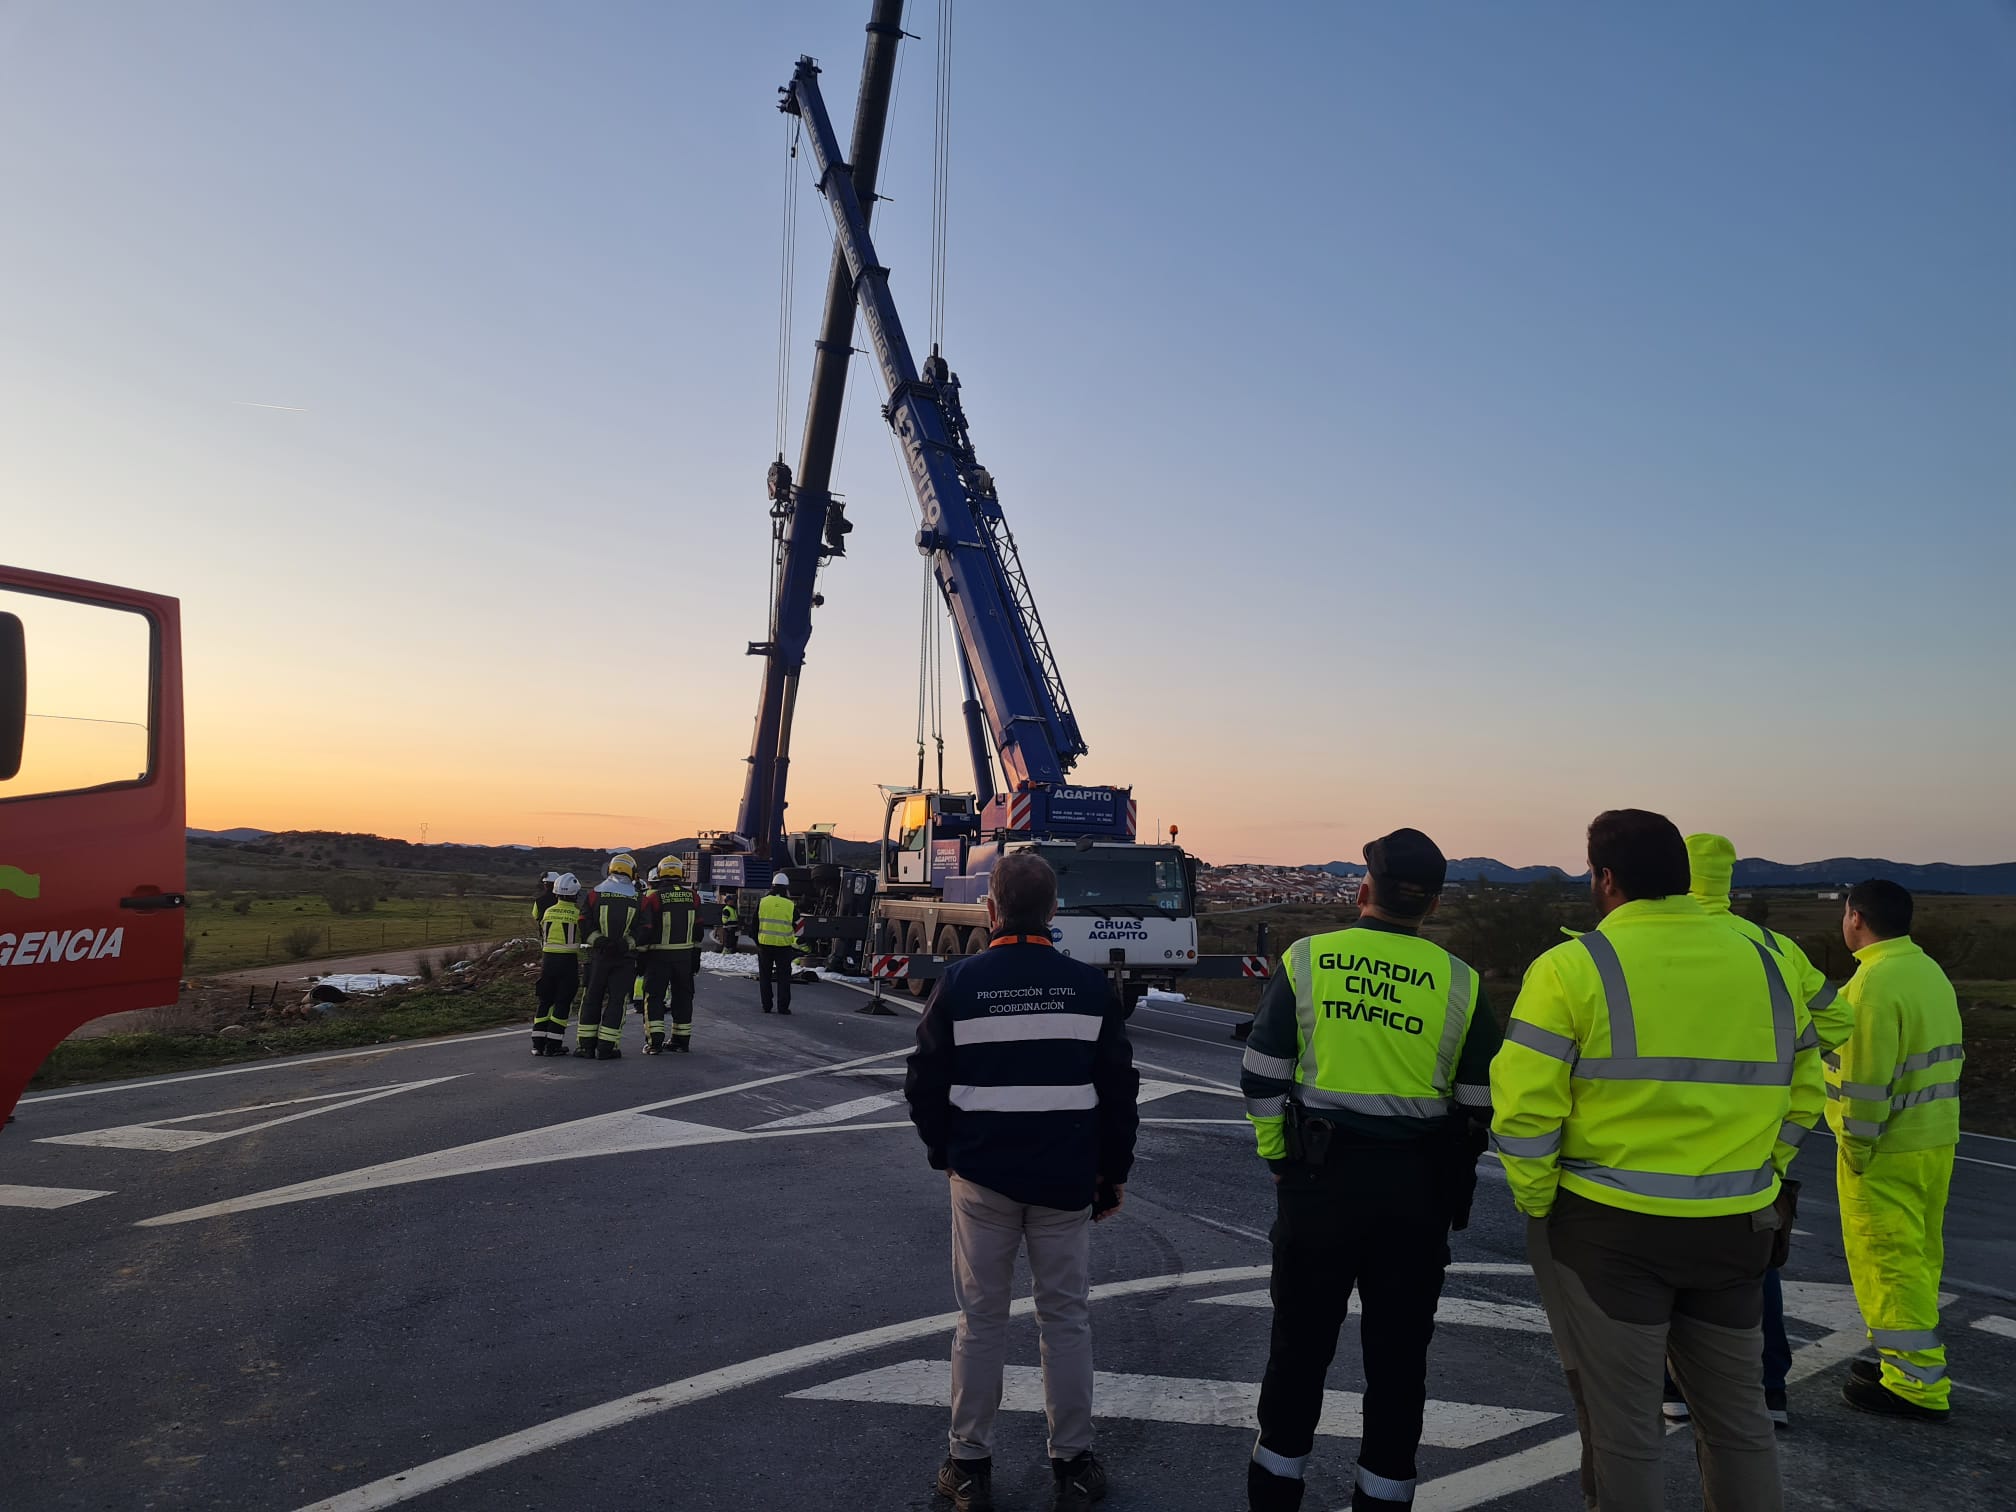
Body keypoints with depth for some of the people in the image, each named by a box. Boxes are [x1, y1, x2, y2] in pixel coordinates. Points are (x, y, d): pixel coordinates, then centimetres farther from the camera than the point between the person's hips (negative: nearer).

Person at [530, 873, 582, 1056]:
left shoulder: (547, 912, 3)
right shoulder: (578, 914, -8)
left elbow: (542, 937, 12)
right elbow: (584, 939, -4)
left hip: (548, 959, 4)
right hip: (569, 961, -4)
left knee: (545, 1002, 13)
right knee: (562, 1003, 3)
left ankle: (538, 1043, 14)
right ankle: (553, 1045, 2)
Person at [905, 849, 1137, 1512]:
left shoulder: (960, 982, -8)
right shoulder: (1090, 985, -5)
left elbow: (924, 1084, -3)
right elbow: (1119, 1088, 0)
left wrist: (946, 1152, 13)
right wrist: (1114, 1170, 11)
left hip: (981, 1176, 0)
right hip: (1069, 1178, 1)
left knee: (981, 1321, 12)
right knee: (1066, 1319, 13)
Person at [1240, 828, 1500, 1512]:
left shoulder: (1306, 960, -6)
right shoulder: (1460, 983, -4)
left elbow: (1262, 1076, -5)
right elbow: (1481, 1104, 1)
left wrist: (1277, 1155, 9)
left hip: (1319, 1176, 0)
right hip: (1418, 1189, 1)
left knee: (1300, 1339, 13)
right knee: (1398, 1351, 15)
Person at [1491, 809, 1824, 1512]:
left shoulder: (1573, 967, -13)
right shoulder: (1766, 965, 5)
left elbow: (1523, 1110, -17)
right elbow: (1801, 1095, 13)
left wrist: (1537, 1205, -4)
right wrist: (1749, 1179, 17)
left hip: (1609, 1228, -5)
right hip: (1737, 1230, 5)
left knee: (1623, 1427, 8)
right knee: (1738, 1415, 21)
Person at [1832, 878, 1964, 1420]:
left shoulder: (1875, 981, -21)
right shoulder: (1931, 972, 10)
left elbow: (1866, 1078, -23)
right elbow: (1948, 1056, 15)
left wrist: (1855, 1147, -14)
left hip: (1887, 1150, -10)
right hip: (1937, 1140, 10)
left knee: (1888, 1260, -1)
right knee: (1919, 1254, 17)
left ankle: (1917, 1385, 4)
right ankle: (1910, 1361, 29)